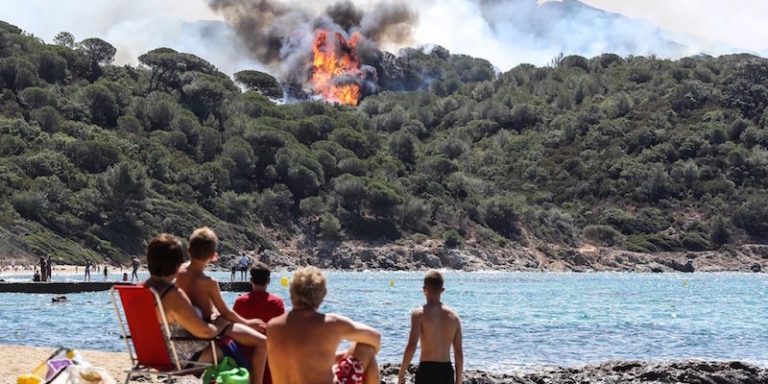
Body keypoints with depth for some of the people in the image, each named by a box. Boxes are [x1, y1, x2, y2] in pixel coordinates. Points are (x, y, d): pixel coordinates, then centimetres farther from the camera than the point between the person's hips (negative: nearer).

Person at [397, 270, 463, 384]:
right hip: (447, 371, 5)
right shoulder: (453, 316, 8)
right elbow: (459, 353, 8)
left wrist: (401, 374, -10)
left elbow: (411, 346, -18)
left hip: (427, 370, -5)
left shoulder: (419, 314, -6)